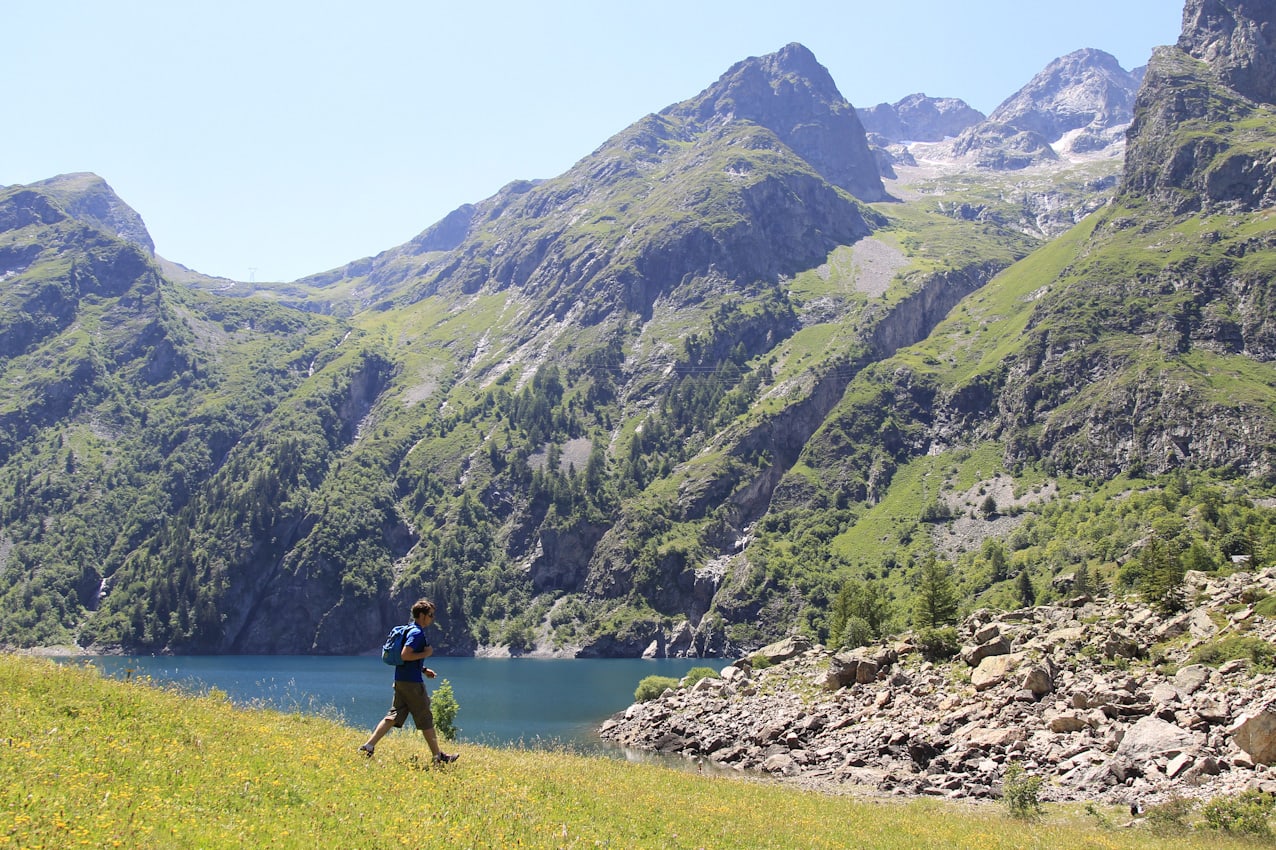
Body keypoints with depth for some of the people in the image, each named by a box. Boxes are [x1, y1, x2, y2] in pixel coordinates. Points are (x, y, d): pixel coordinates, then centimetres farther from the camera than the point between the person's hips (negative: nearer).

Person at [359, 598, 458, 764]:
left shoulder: (411, 630, 17)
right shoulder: (417, 633, -15)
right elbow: (405, 655, -25)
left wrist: (423, 669, 19)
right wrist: (426, 653, -15)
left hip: (401, 680, 10)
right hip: (412, 682, -10)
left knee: (395, 715, 9)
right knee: (425, 719, 0)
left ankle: (369, 746, 3)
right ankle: (438, 756, 8)